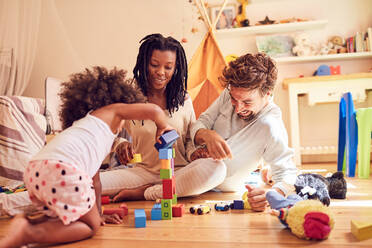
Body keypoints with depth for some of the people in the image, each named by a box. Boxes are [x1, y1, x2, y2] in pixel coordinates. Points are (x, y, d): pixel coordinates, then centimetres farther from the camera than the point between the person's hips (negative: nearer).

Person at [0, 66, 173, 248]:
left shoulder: (84, 123, 38)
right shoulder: (112, 110, 17)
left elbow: (93, 178, 38)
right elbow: (153, 110, 4)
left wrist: (98, 212, 39)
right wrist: (162, 127, 27)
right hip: (62, 170, -9)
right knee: (91, 226, 8)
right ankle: (31, 233, -11)